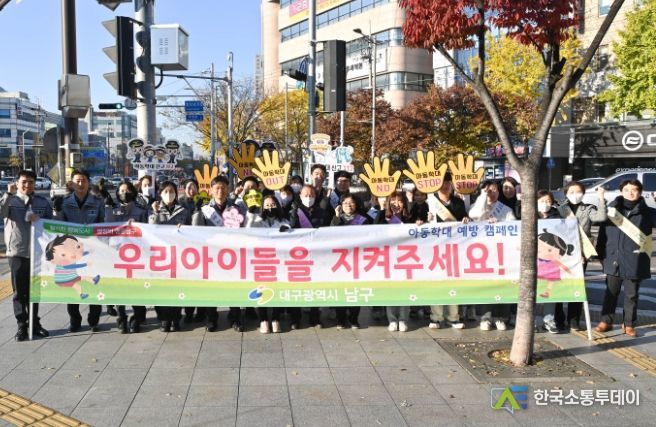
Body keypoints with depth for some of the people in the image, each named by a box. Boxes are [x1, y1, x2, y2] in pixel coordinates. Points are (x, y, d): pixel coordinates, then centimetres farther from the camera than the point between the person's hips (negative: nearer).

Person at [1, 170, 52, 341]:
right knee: (19, 292, 3)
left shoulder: (43, 202, 7)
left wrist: (40, 220, -12)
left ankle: (34, 323, 22)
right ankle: (22, 325, 9)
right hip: (16, 252, -2)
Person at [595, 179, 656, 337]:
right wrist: (601, 254, 6)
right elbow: (603, 233, 8)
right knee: (611, 292, 9)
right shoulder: (612, 209, 4)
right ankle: (606, 321, 20)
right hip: (613, 259, 1)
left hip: (635, 262, 0)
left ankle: (629, 324, 20)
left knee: (631, 295, 9)